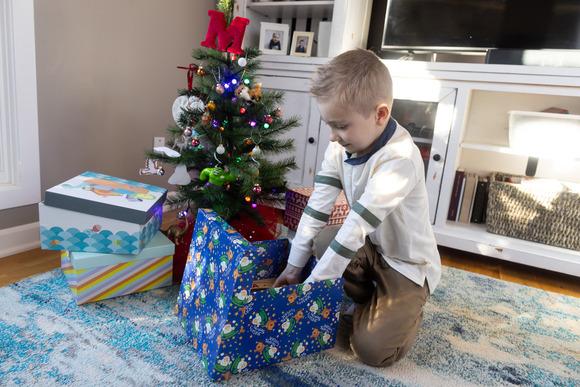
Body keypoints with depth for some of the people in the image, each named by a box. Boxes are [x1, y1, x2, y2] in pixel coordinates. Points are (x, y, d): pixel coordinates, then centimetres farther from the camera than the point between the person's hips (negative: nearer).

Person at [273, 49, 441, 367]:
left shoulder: (399, 159, -34)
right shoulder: (340, 147, -10)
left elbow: (358, 225, -36)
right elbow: (318, 206, -12)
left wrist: (313, 285, -32)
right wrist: (294, 266, -12)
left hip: (409, 263, -7)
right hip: (370, 247, 7)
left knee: (372, 348, -16)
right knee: (321, 238, -17)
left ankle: (407, 312, 17)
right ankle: (367, 300, 6)